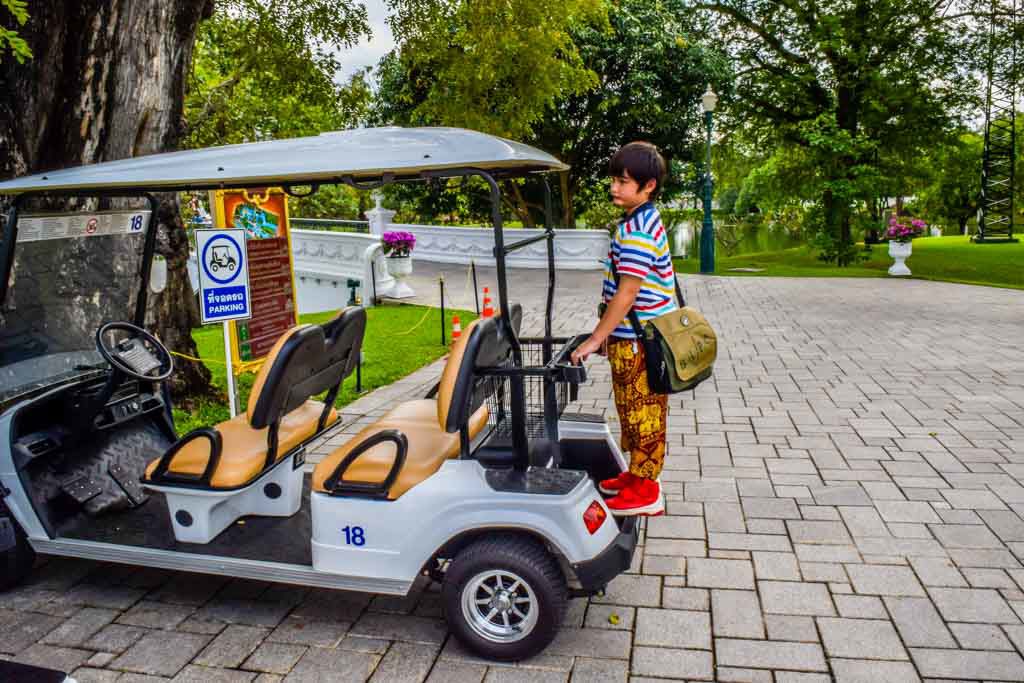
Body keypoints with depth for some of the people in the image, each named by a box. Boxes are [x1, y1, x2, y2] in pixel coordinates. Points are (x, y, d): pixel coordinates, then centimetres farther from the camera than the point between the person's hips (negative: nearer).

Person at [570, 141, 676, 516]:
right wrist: (605, 332, 20)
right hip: (641, 336, 10)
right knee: (635, 411, 19)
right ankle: (638, 474, 33)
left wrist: (595, 339, -19)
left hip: (638, 342, -10)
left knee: (641, 413, 1)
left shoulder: (636, 231, -19)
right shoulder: (645, 222, 13)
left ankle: (645, 491, 13)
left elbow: (627, 293, -23)